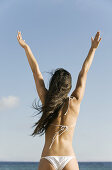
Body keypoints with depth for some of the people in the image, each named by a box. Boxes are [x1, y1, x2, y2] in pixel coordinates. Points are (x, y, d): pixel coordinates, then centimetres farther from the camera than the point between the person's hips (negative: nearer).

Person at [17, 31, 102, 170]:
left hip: (48, 159, 0)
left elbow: (36, 71, 11)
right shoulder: (75, 102, 5)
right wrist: (93, 48, 26)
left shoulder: (47, 101, 4)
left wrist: (26, 47, 19)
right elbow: (84, 72, 14)